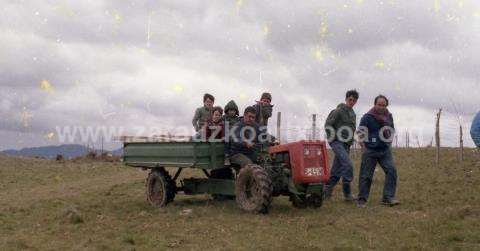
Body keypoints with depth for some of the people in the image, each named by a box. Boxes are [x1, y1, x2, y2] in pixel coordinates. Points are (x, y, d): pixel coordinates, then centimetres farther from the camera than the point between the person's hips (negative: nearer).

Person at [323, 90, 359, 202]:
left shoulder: (353, 114, 18)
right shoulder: (339, 111, -7)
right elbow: (328, 125, -8)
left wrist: (350, 141, 13)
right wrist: (332, 138, -11)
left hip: (346, 145, 8)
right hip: (337, 142, -8)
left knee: (337, 169, 8)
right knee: (348, 165, -19)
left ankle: (327, 192, 15)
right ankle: (347, 193, -15)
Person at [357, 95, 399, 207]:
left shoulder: (389, 116, 8)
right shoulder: (367, 117, -7)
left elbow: (392, 130, 23)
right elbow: (360, 133, -2)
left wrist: (389, 142, 10)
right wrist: (364, 147, -6)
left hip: (385, 150, 4)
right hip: (370, 151, -4)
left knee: (391, 171, -11)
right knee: (366, 175, 0)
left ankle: (388, 198, -8)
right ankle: (362, 199, 11)